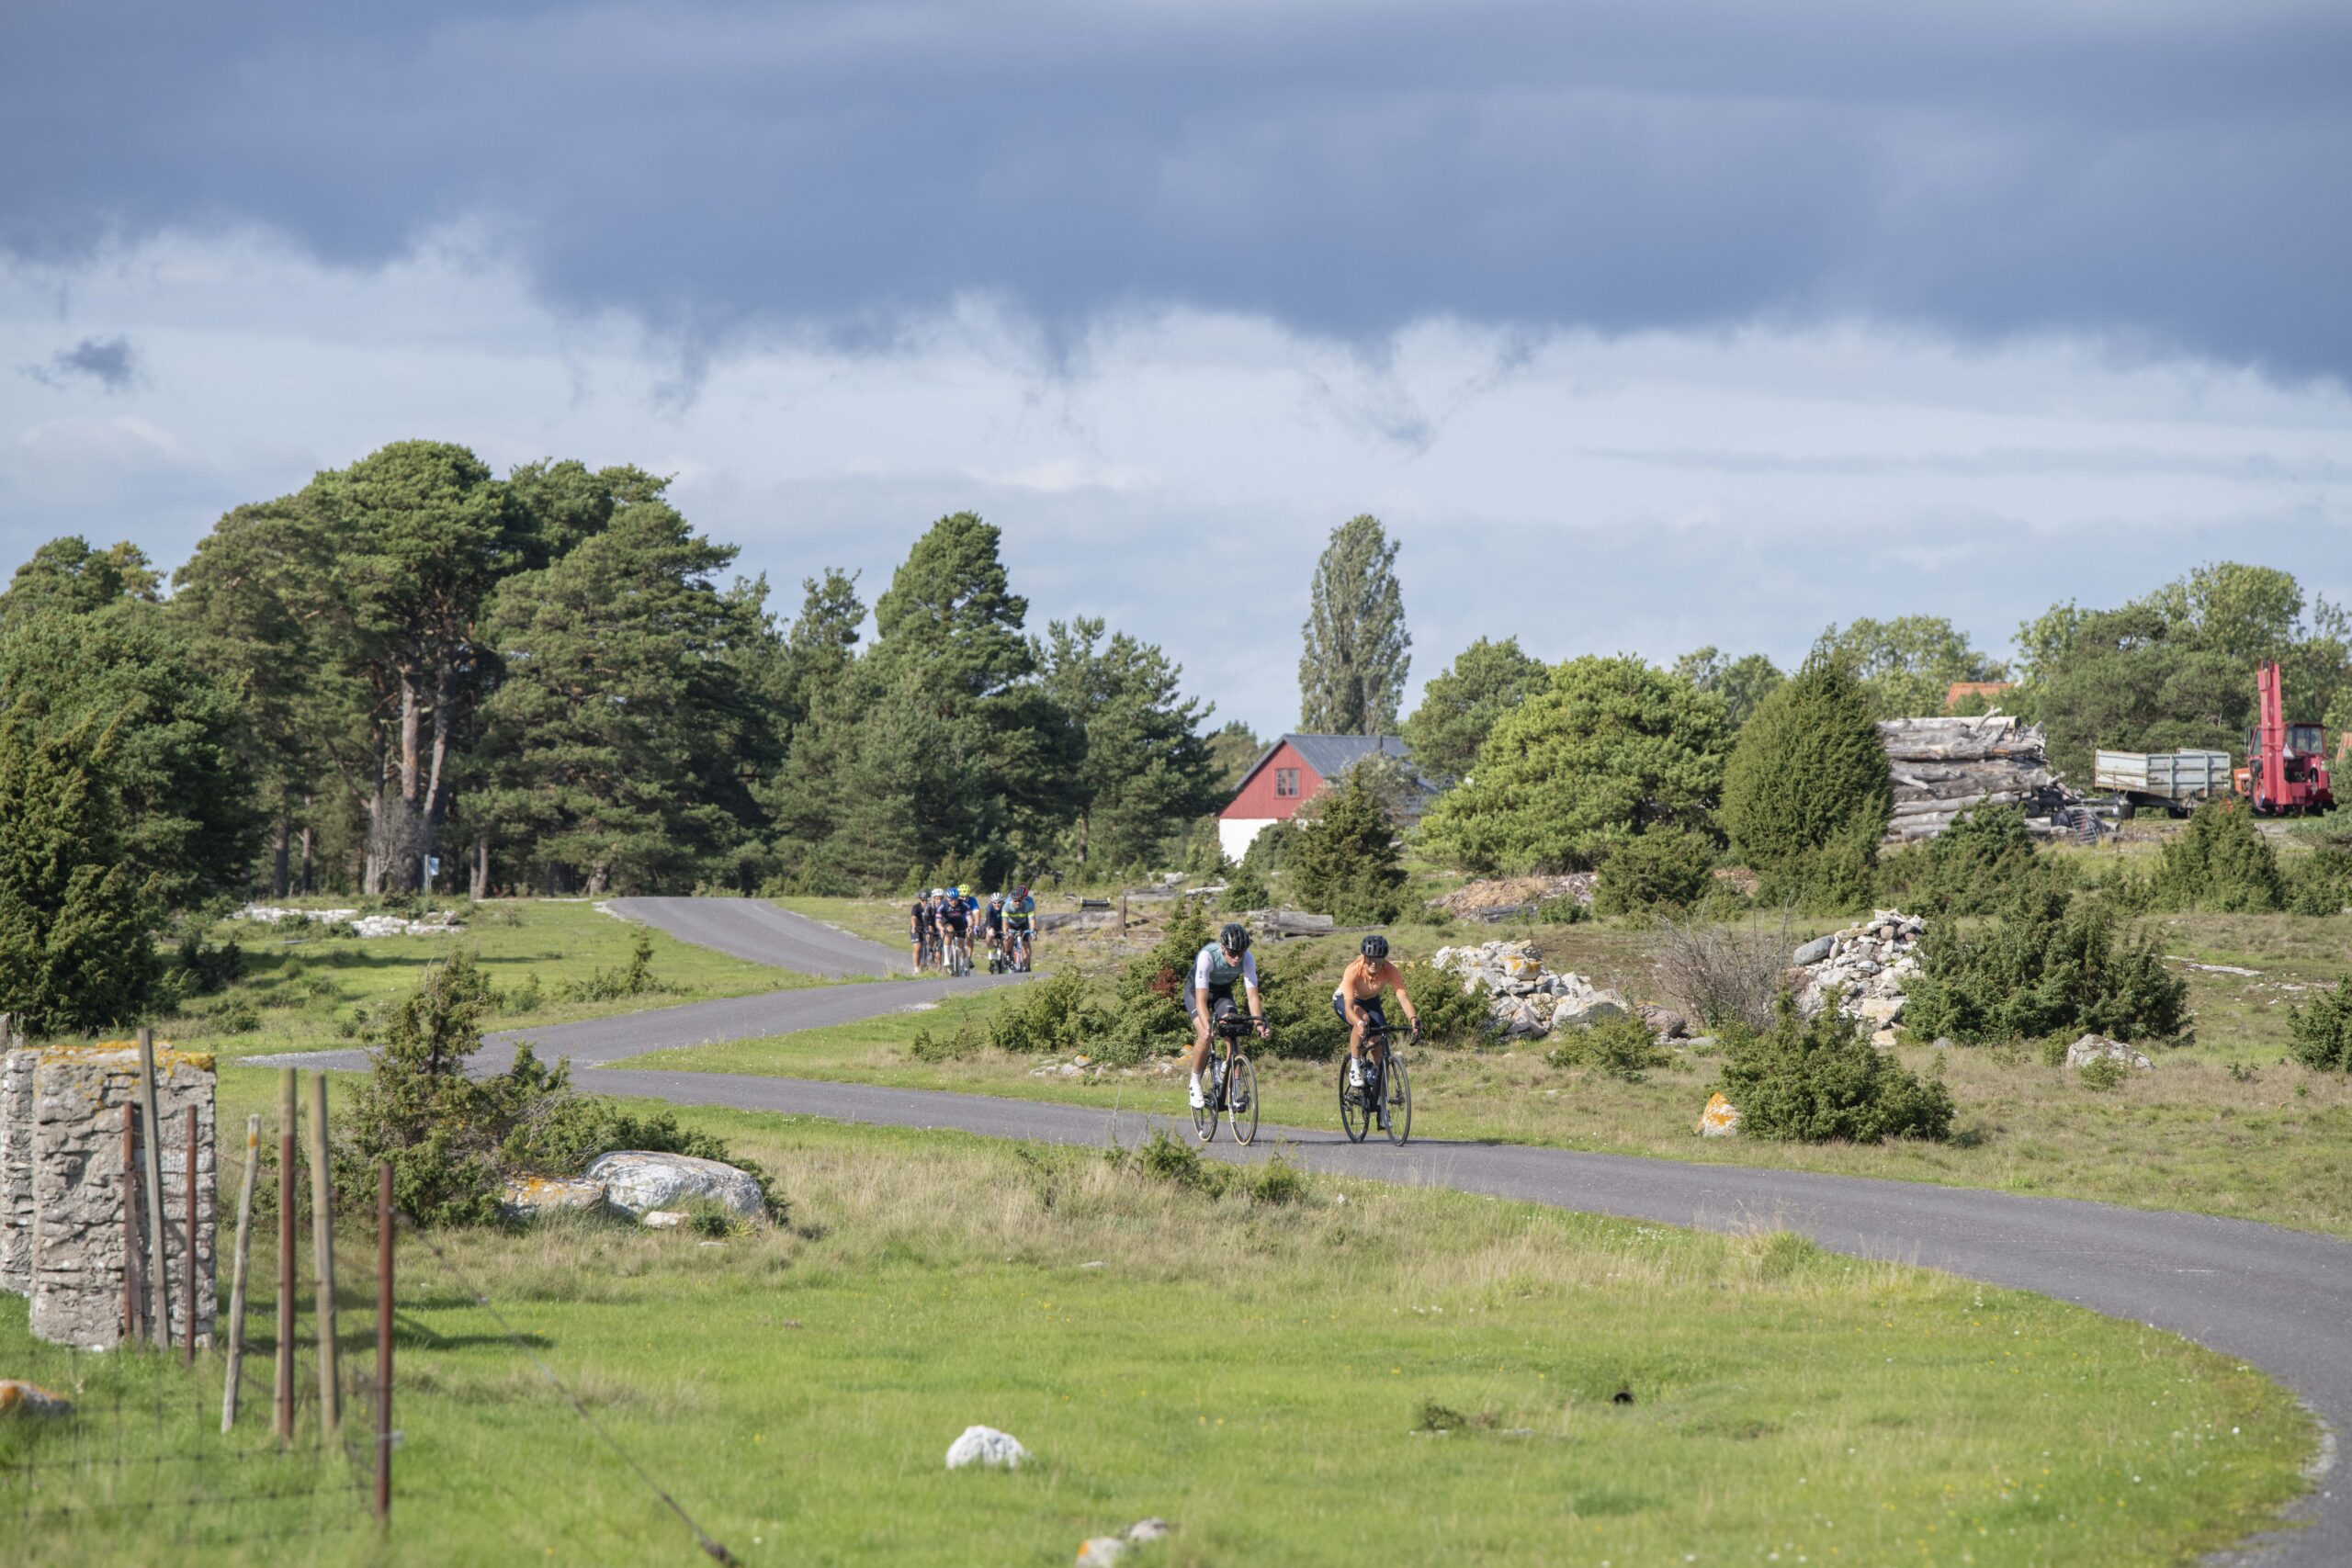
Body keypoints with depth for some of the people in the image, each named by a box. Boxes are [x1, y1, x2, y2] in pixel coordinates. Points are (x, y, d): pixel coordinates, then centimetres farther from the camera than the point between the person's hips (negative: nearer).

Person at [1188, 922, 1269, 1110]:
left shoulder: (1247, 959, -27)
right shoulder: (1207, 956, -37)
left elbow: (1252, 995, -30)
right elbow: (1201, 1000, -41)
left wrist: (1259, 1023, -45)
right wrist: (1208, 1027, -55)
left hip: (1223, 992, 3)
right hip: (1196, 991, -3)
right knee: (1205, 1037, -24)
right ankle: (1195, 1084, -4)